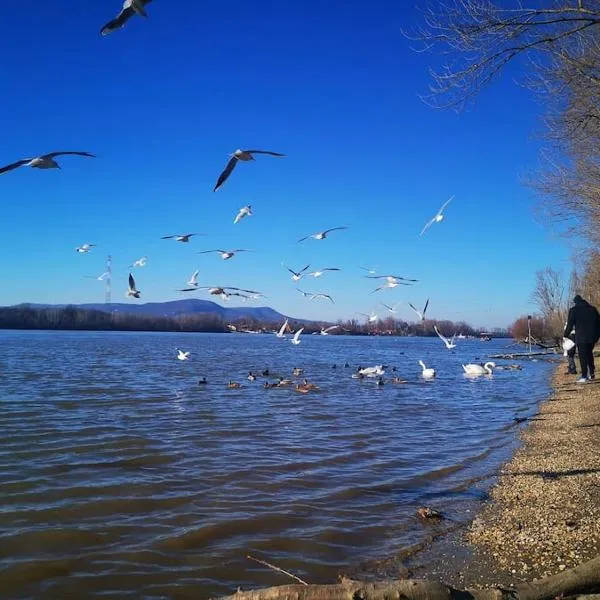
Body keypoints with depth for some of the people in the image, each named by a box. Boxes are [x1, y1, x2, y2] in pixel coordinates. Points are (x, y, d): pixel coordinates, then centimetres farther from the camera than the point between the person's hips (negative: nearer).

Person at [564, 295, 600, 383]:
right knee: (589, 354, 20)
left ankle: (584, 376, -6)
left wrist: (566, 335, 5)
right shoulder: (592, 308, 13)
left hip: (581, 337, -5)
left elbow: (570, 324, -6)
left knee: (583, 356, -3)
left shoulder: (573, 310, -3)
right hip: (592, 336, 5)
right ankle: (592, 373, 21)